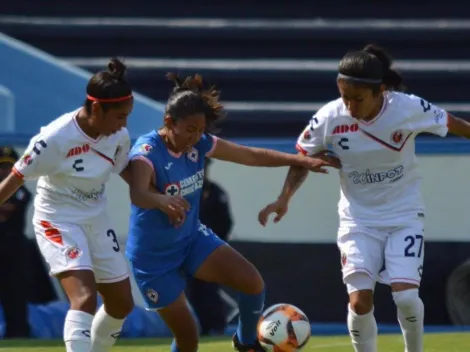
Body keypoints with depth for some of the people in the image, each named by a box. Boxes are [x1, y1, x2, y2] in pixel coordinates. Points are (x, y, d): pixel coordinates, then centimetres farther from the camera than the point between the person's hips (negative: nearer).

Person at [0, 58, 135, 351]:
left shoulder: (119, 137, -8)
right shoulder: (55, 139, -27)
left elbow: (125, 171, 13)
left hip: (97, 220, 7)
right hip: (58, 221, -7)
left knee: (122, 303, 11)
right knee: (85, 298, -26)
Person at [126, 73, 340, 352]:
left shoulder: (199, 144, -7)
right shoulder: (147, 151, -26)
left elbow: (252, 155, 4)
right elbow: (138, 195, -46)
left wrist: (305, 161, 2)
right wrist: (162, 200, -69)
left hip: (192, 238, 6)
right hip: (154, 256, -6)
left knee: (252, 281, -13)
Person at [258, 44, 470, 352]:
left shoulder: (409, 109, -19)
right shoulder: (330, 118, -17)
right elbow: (303, 159, -1)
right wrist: (284, 199, -14)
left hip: (404, 215, -1)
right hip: (358, 219, 1)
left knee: (405, 295, -16)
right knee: (360, 301, -13)